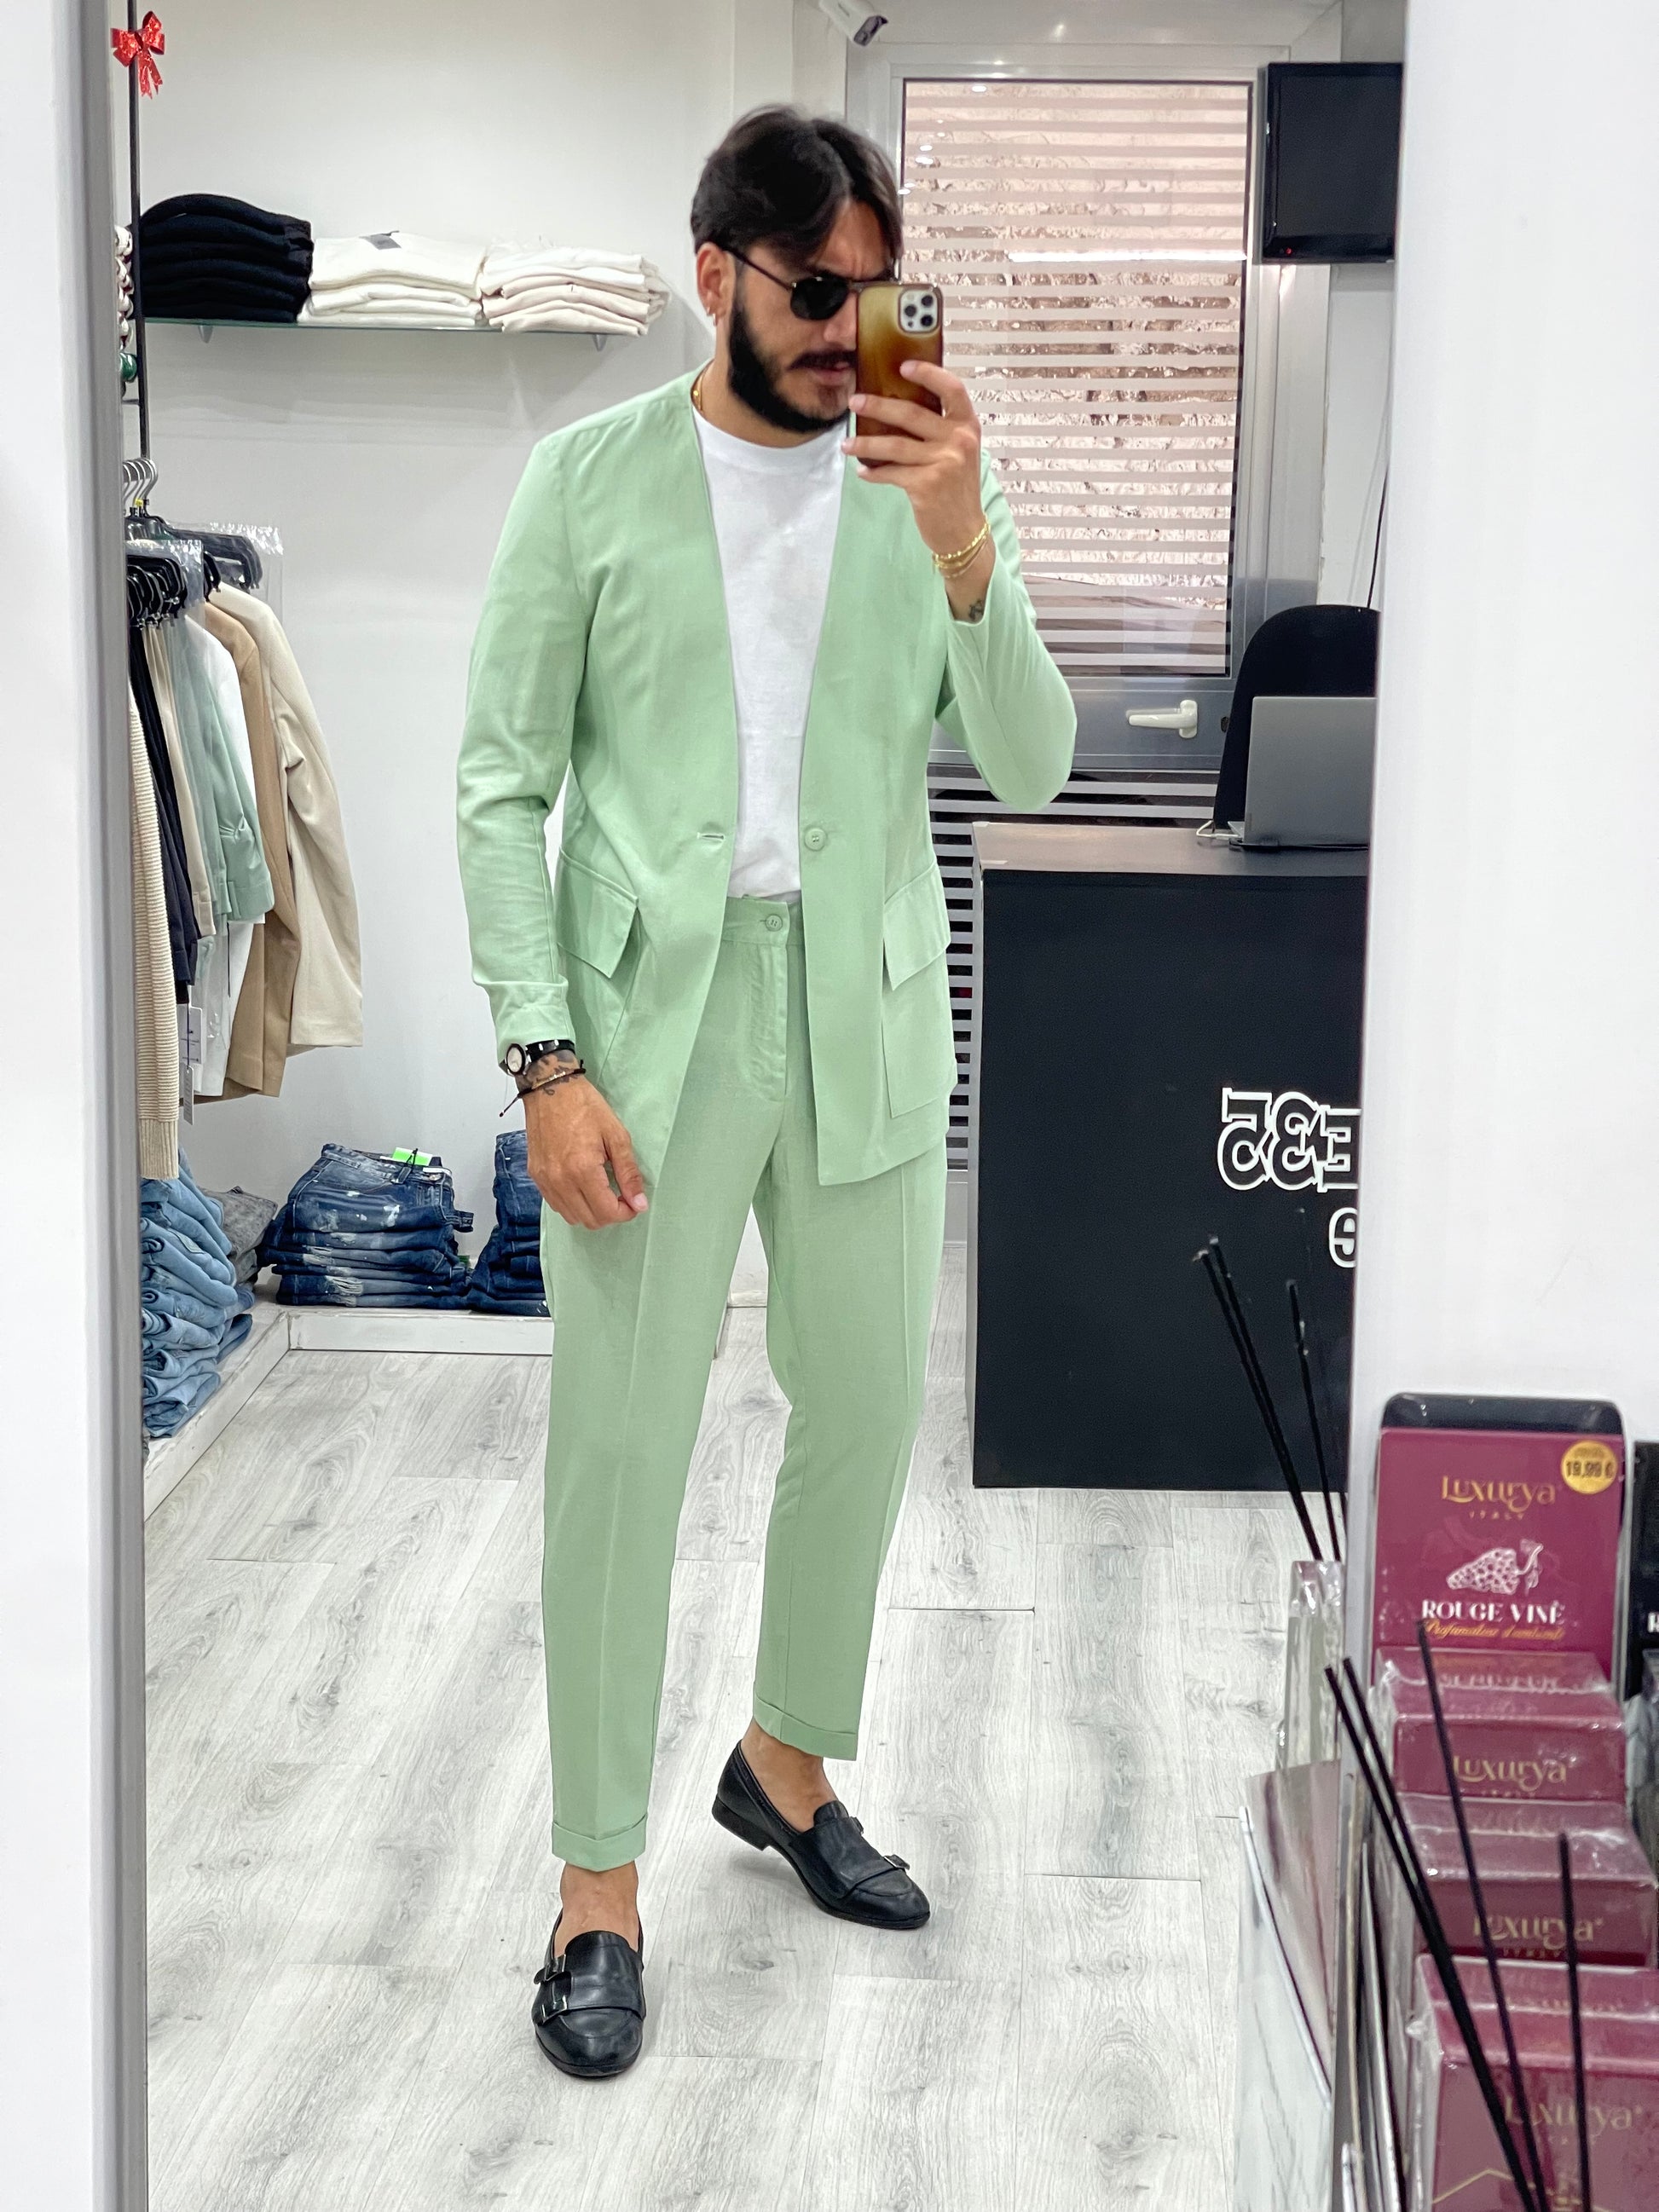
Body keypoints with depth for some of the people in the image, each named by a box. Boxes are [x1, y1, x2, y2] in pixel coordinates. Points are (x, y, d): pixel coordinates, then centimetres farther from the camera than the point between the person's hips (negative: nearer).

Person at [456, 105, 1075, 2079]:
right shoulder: (591, 478, -2)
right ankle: (600, 1885, 12)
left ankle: (788, 1765, 36)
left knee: (865, 1413, 13)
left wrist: (965, 551, -20)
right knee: (621, 1440, -1)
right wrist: (548, 1061, -12)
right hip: (651, 1011, -3)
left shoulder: (928, 484, 4)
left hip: (865, 1008, 3)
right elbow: (504, 787, -3)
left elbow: (1029, 765, -4)